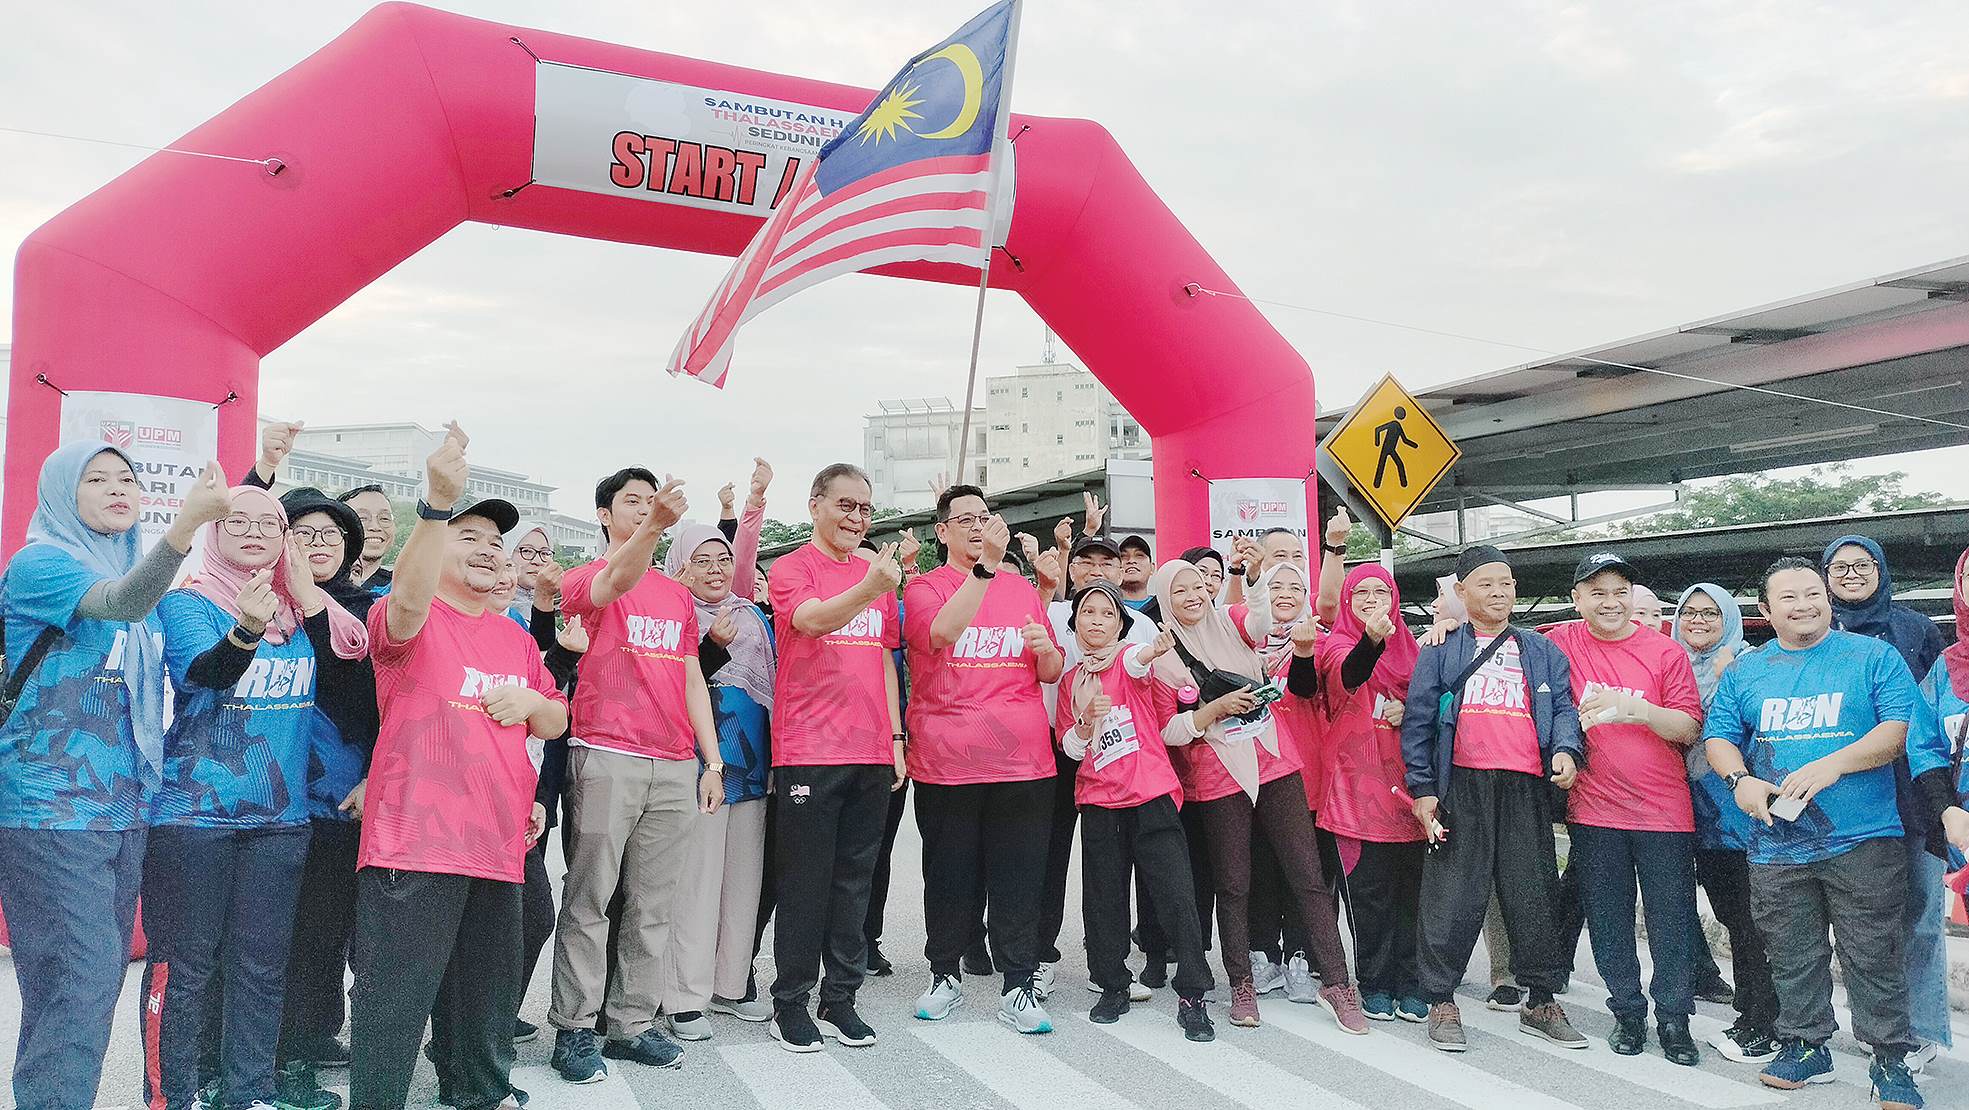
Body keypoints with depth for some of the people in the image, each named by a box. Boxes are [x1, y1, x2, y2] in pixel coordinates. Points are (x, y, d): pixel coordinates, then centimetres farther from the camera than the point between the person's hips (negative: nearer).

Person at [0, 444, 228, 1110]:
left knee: (100, 980, 13)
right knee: (74, 986, -10)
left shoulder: (134, 564, 14)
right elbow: (119, 603, -31)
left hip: (127, 806, 8)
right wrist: (187, 521, -45)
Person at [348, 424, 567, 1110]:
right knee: (396, 997, -4)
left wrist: (531, 702, -4)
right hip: (414, 840, -6)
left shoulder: (516, 637, 17)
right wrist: (438, 504, -41)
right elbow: (408, 598, -28)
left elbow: (557, 721, 21)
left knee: (491, 992, 19)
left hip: (497, 843, 7)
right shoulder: (412, 618, -2)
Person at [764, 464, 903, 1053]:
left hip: (870, 752, 5)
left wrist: (896, 735, 12)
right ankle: (790, 1003, 12)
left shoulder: (879, 573, 15)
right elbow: (811, 617, -24)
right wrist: (870, 587, -41)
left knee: (855, 878, 10)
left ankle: (840, 1000, 20)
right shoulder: (790, 569, -2)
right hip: (808, 751, -5)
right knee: (806, 882, 0)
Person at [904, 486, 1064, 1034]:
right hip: (946, 762, -2)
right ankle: (945, 974, 26)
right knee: (949, 876, 9)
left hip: (1023, 760, 2)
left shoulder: (1023, 589, 13)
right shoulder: (924, 588, 1)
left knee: (1019, 879, 4)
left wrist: (1046, 649, -7)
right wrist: (986, 566, -27)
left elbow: (1053, 672, 16)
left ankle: (1019, 986, 14)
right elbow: (942, 632, -22)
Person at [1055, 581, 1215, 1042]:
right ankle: (1114, 987, 24)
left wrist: (1154, 651, -42)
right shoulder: (1071, 679, 12)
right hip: (1099, 803, 4)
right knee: (1104, 899, 7)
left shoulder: (1130, 657, 3)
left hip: (1151, 796, -4)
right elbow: (1069, 748, 10)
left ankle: (1192, 997, 1)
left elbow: (1137, 661, -20)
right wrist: (1086, 723, -11)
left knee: (1176, 895, -8)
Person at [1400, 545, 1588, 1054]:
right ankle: (1440, 1001, 10)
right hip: (1462, 788, -2)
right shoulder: (1440, 651, 7)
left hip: (1526, 788, 3)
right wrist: (1422, 789, -3)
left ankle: (1541, 1001, 21)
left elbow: (1563, 707, 10)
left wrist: (1564, 749, -11)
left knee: (1534, 894, 7)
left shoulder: (1541, 651, 16)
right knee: (1452, 896, -1)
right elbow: (1417, 720, 4)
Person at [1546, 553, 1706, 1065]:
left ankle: (1673, 1018, 21)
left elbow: (1690, 729, -5)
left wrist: (1635, 707, -23)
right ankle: (1627, 1011, 26)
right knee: (1608, 920, 10)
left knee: (1672, 921, 5)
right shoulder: (1561, 643, 1)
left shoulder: (1666, 652, -2)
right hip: (1594, 810, 1)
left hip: (1663, 810, -1)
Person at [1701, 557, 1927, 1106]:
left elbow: (1901, 727, -8)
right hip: (1775, 843, 3)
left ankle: (1891, 1059, 16)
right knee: (1793, 958, 12)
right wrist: (1741, 778, -10)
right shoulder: (1745, 672, 11)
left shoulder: (1874, 657, 2)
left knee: (1874, 957, 1)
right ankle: (1804, 1045, 27)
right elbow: (1718, 736, 11)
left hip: (1863, 840, -3)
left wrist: (1832, 765, -20)